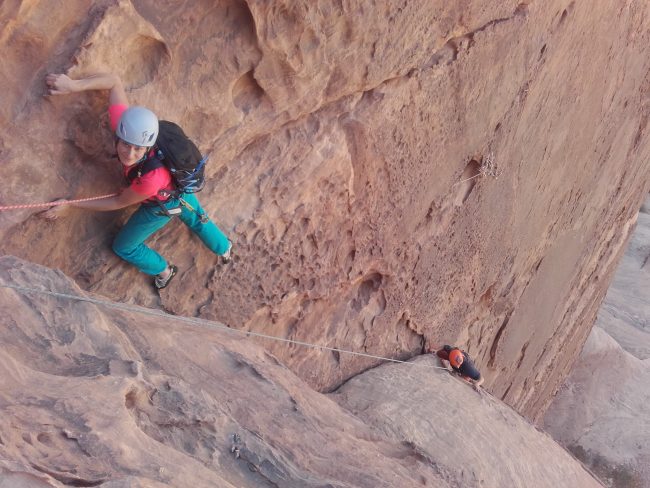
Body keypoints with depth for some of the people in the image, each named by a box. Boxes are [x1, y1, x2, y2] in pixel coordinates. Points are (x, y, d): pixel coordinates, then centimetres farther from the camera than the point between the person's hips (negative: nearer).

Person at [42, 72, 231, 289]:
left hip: (163, 204, -6)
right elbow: (114, 81, -23)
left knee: (123, 248, 15)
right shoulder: (124, 126, -37)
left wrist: (71, 205, -22)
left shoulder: (151, 177, -48)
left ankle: (164, 270, 40)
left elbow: (119, 202, -28)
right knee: (197, 220, 33)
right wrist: (73, 85, -34)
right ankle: (225, 249, 60)